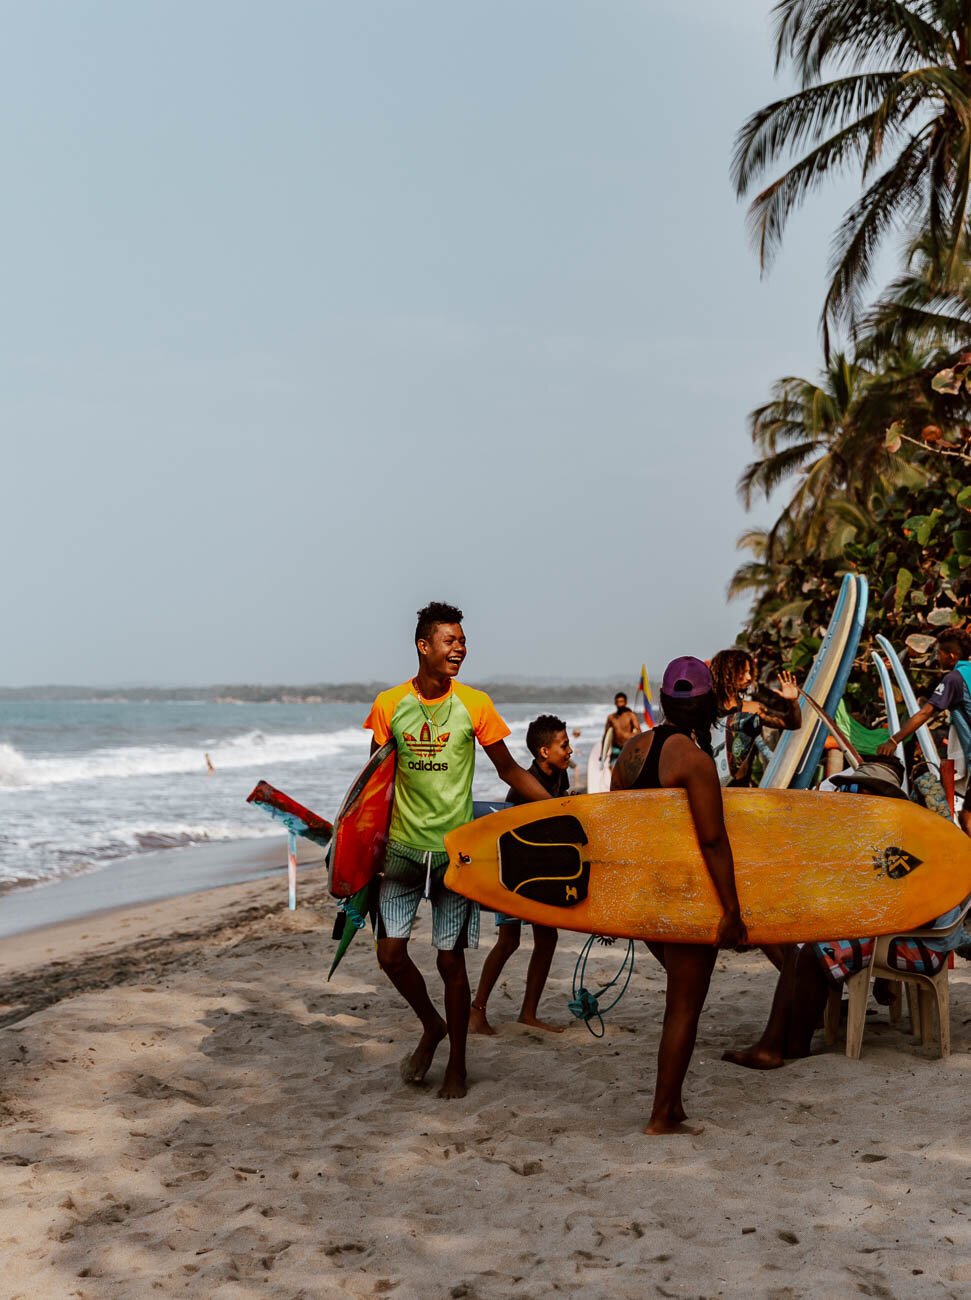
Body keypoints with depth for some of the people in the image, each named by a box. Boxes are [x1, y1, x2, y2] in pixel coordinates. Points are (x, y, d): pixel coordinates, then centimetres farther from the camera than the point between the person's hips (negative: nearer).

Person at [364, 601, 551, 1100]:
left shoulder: (474, 704, -5)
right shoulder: (389, 705, -2)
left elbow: (509, 770, 3)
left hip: (455, 849, -2)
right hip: (403, 846, 2)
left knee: (451, 960, 2)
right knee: (390, 951, -1)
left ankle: (457, 1064, 19)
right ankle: (431, 1026, 28)